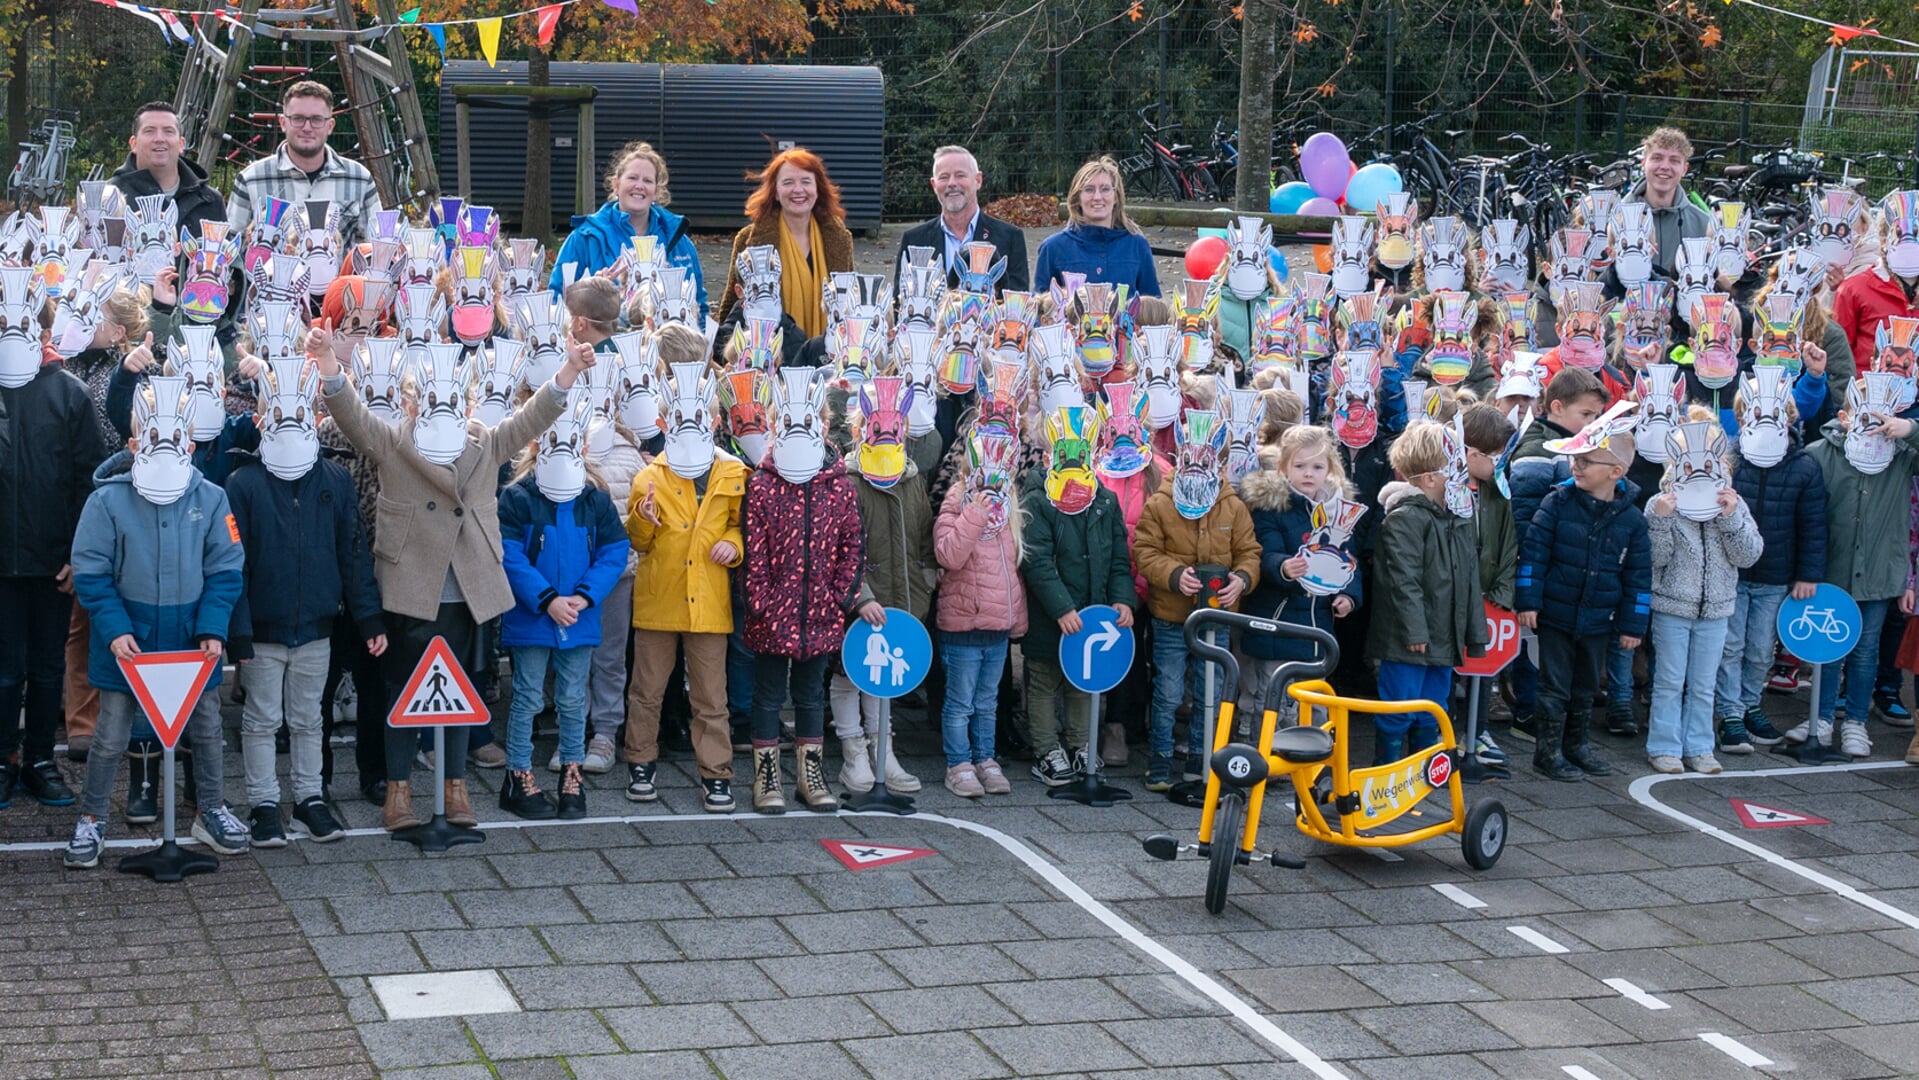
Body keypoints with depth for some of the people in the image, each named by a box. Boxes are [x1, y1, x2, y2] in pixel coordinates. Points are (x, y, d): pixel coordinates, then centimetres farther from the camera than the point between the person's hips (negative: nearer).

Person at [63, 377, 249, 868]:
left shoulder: (211, 499, -5)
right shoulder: (107, 500, -11)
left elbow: (225, 572, -2)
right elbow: (91, 574, -9)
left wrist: (213, 630, -13)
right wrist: (115, 630, -18)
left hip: (192, 641, 2)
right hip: (127, 643, -2)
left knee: (206, 729, 15)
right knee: (111, 736, 5)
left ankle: (211, 810, 32)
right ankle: (91, 820, 21)